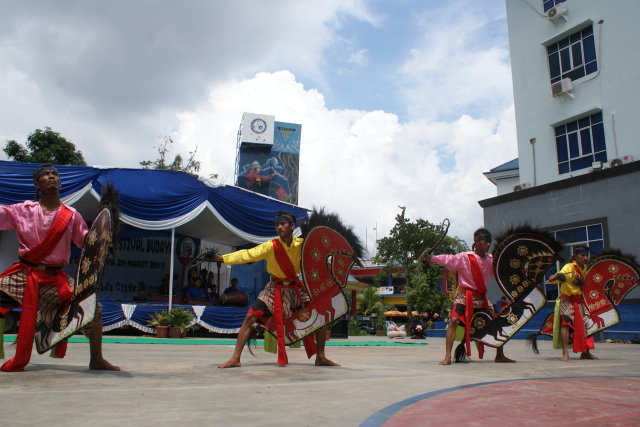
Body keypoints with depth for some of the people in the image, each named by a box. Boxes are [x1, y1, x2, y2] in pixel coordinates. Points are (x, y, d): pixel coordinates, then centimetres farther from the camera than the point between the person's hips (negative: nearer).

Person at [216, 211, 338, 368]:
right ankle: (235, 359, -1)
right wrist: (224, 258, -35)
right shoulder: (271, 246, -15)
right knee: (250, 317, -13)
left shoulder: (302, 244, -9)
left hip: (296, 288, 2)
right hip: (275, 289, -2)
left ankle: (321, 358, 13)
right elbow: (248, 254, -24)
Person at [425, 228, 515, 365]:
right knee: (454, 320, -23)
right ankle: (447, 356, -19)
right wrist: (430, 258, -34)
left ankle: (500, 356, 26)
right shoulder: (464, 257, -13)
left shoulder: (491, 259, 4)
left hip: (481, 298, 6)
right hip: (464, 296, -6)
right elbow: (448, 259, -22)